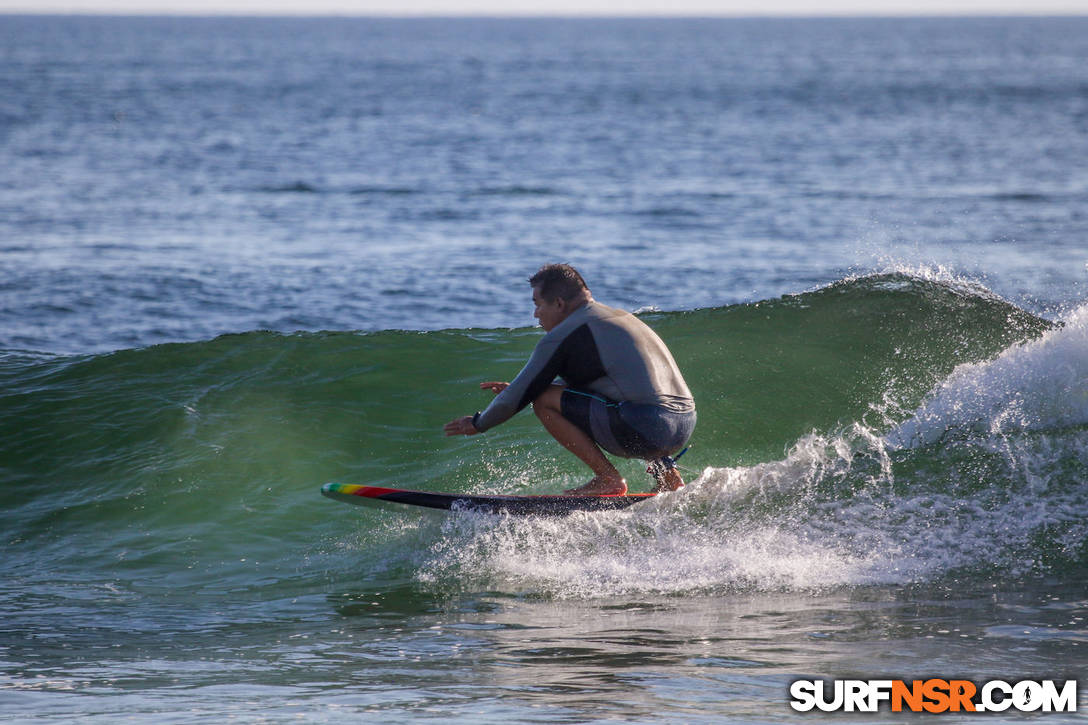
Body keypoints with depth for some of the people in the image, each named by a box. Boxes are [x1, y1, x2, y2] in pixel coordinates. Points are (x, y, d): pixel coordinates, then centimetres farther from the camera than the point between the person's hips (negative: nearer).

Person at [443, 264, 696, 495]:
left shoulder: (563, 336, -2)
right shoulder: (622, 318, 24)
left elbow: (518, 398, 4)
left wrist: (477, 424, 22)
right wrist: (516, 389, 38)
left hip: (646, 428, -9)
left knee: (545, 401, -2)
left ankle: (608, 478, -2)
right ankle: (664, 471, 16)